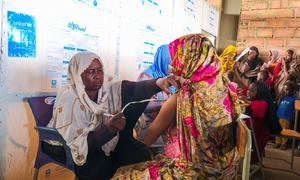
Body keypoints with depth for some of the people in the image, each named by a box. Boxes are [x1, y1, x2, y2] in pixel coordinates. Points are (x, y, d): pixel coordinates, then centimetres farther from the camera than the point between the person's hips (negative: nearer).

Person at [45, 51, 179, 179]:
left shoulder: (106, 90, -8)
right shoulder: (68, 99, -24)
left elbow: (134, 89, -25)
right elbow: (75, 143, -27)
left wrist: (158, 82, -45)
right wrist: (108, 129, -40)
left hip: (99, 145, 5)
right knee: (103, 164, -28)